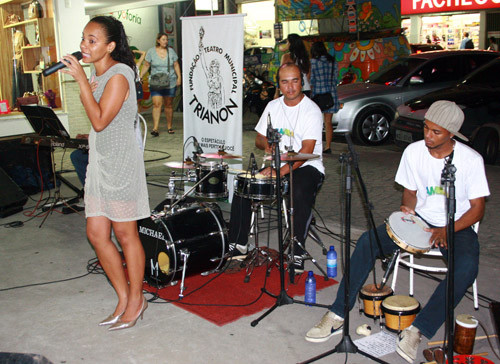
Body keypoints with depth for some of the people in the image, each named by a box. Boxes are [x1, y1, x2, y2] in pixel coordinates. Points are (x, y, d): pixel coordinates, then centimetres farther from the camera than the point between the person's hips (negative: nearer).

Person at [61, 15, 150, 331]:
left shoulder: (119, 75, -14)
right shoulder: (98, 76, 13)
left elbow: (100, 121, -22)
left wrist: (81, 79, -20)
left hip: (121, 163, -9)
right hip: (99, 162, 9)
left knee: (125, 234, 2)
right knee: (96, 233, 9)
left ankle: (136, 299, 20)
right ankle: (124, 298, 23)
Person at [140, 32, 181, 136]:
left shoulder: (171, 51, 6)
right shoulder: (151, 51, 2)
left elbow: (176, 65, 10)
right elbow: (146, 65, 6)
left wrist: (179, 77, 0)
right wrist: (140, 76, -4)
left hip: (170, 82, 2)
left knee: (168, 105, 7)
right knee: (156, 104, -14)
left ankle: (169, 127, 20)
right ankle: (155, 128, -18)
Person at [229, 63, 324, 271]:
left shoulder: (311, 111, -11)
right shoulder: (273, 106, 9)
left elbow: (307, 150, -21)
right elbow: (259, 138, 15)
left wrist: (282, 171, -31)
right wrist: (267, 144, -10)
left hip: (307, 167, -5)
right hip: (277, 166, 6)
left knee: (301, 193, -36)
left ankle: (297, 254, -26)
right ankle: (237, 243, 1)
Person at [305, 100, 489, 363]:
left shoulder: (471, 159, -12)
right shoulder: (413, 152, -4)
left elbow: (477, 209, -8)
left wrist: (447, 231, -23)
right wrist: (408, 208, -13)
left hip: (457, 226, -2)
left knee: (467, 267, -35)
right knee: (368, 241, -21)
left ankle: (417, 331, -25)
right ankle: (337, 316, -18)